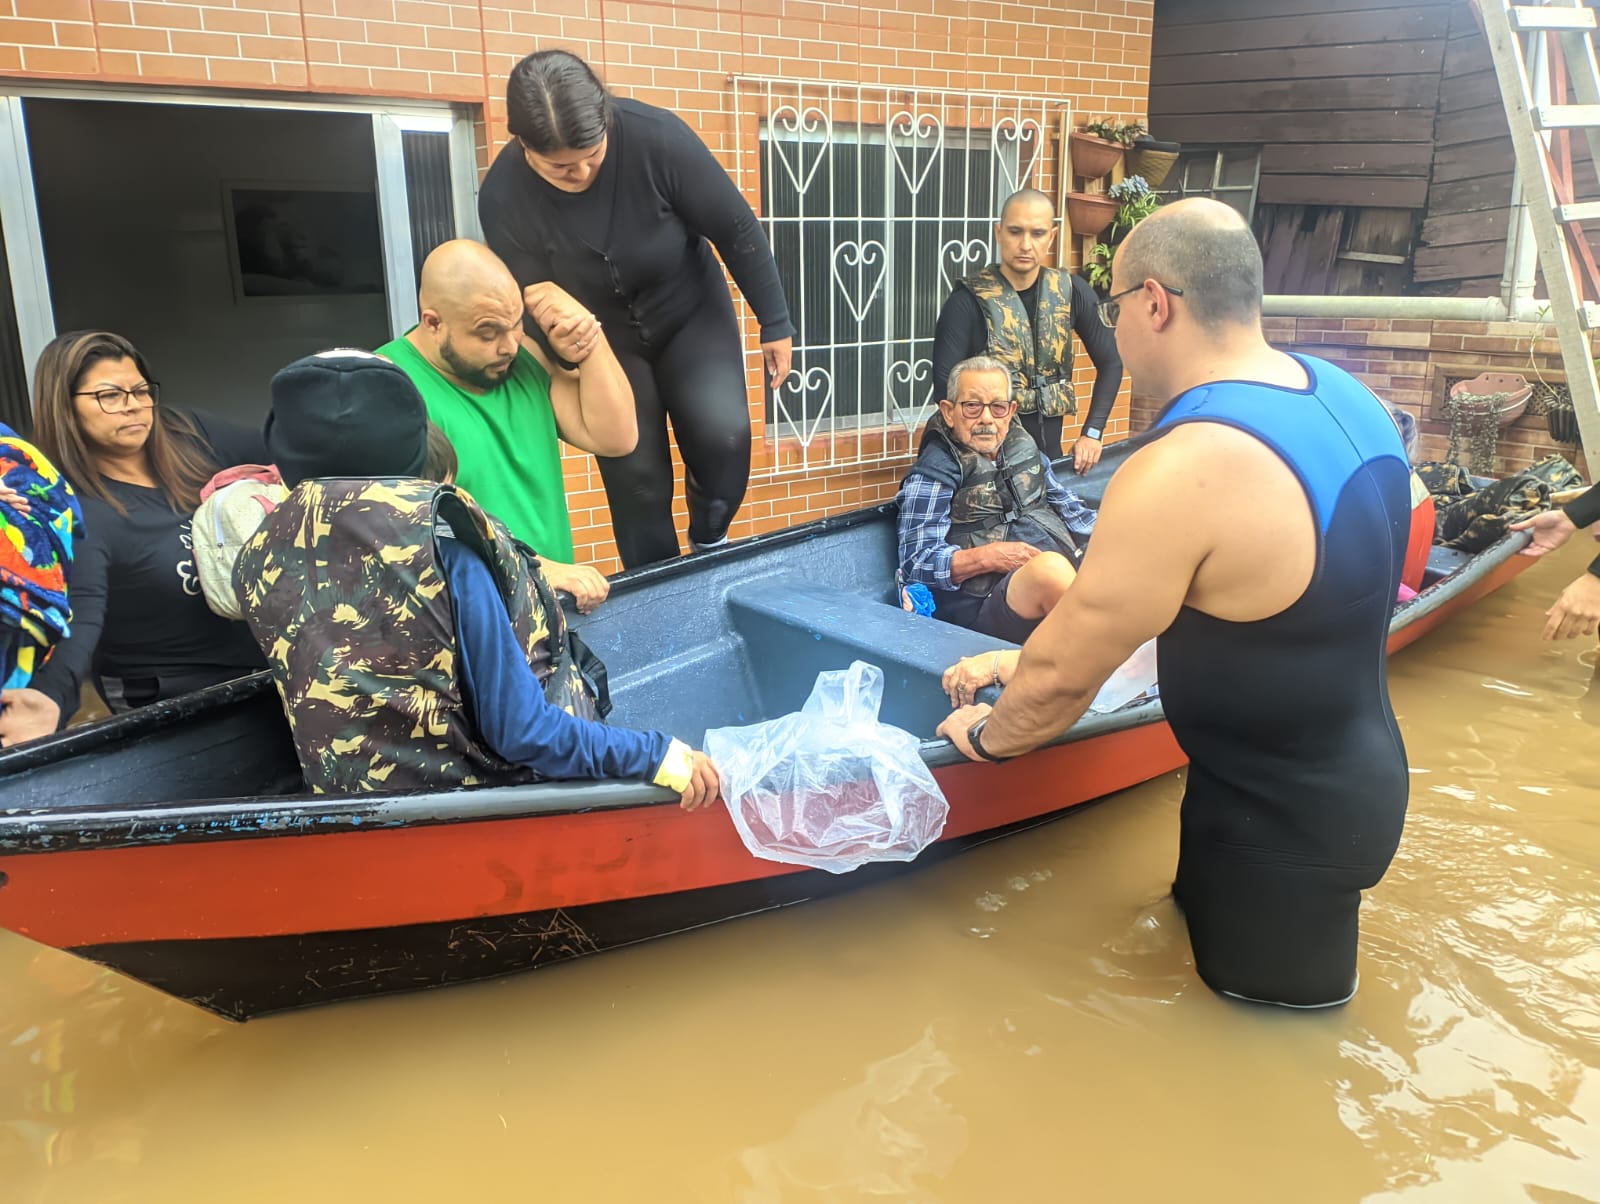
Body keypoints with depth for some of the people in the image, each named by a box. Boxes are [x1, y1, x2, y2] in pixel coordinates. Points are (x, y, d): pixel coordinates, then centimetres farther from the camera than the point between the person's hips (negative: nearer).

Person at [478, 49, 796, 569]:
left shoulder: (655, 136, -28)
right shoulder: (503, 195, -24)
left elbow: (736, 230, -17)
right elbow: (527, 298, -12)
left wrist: (775, 324, -9)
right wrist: (543, 310, -38)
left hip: (691, 312, -1)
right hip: (605, 337, 1)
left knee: (722, 434, -23)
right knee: (635, 477, -2)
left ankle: (709, 543, 8)